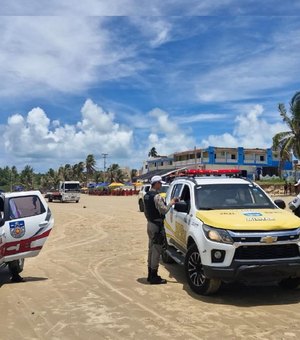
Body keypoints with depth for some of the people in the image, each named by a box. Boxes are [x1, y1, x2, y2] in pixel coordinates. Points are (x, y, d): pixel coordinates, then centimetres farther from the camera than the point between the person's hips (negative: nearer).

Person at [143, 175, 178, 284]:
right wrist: (171, 203, -10)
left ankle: (150, 274, 25)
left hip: (150, 224, 10)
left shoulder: (146, 195, 11)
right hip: (157, 225, -10)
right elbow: (163, 210, -23)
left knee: (151, 249, 16)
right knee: (156, 251, -4)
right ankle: (154, 277, 1)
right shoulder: (157, 196, -19)